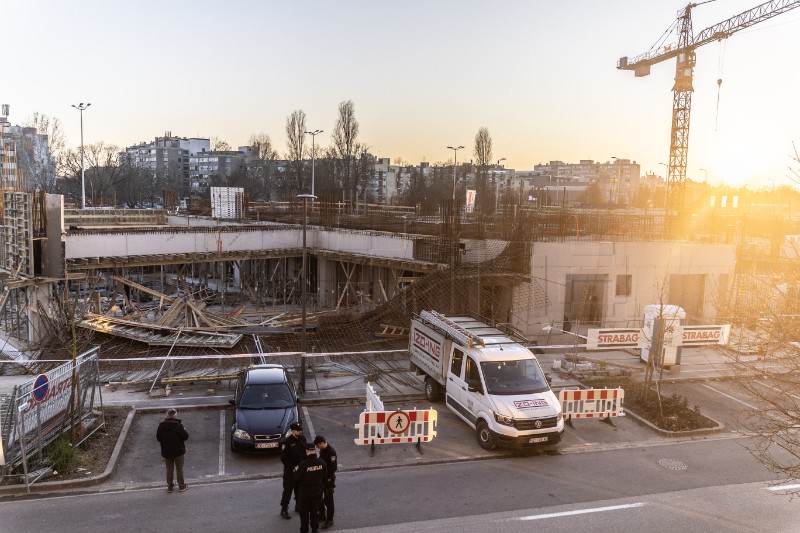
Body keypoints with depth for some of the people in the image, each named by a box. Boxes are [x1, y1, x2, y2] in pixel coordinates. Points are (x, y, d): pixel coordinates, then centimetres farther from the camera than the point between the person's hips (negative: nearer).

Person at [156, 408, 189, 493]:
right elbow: (185, 436, -18)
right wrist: (184, 430, 1)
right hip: (178, 452, -3)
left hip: (166, 452, 3)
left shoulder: (161, 425, -8)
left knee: (169, 469, 17)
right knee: (179, 468, 12)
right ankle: (181, 486, 20)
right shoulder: (178, 425, -22)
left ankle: (170, 486, 25)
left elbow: (158, 438, 1)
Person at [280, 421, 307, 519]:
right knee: (288, 489, 3)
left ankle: (298, 506, 36)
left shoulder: (302, 439, -2)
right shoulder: (287, 442, -20)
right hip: (290, 470, -6)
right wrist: (292, 467, -19)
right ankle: (284, 509, 15)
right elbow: (283, 458, -17)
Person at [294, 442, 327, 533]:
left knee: (304, 512, 15)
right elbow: (325, 475, 0)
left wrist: (296, 471, 2)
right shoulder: (321, 462, -14)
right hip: (317, 490, 4)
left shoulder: (303, 464, -26)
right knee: (315, 510, 21)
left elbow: (296, 479, -17)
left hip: (305, 491, -4)